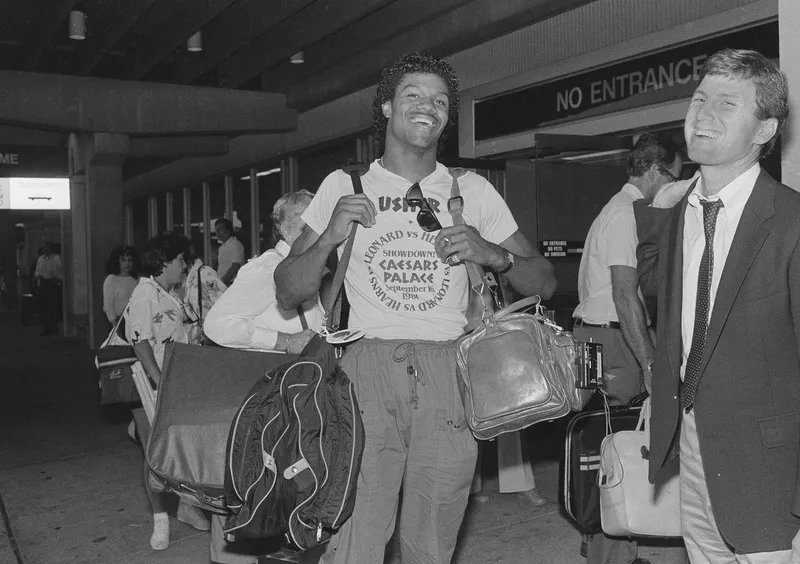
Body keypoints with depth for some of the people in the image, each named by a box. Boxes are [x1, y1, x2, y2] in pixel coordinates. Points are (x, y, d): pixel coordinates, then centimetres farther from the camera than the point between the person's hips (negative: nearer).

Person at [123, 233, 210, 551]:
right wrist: (161, 383, -25)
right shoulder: (143, 296, -14)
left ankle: (186, 504, 25)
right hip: (151, 387, -8)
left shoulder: (171, 296, 13)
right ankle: (160, 519, 11)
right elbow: (141, 344, -20)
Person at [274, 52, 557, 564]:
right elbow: (288, 295, 8)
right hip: (366, 368, -1)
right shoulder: (343, 186, 8)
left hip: (448, 373, 1)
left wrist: (493, 254, -10)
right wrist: (330, 237, -10)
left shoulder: (473, 191, 10)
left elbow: (544, 283, 10)